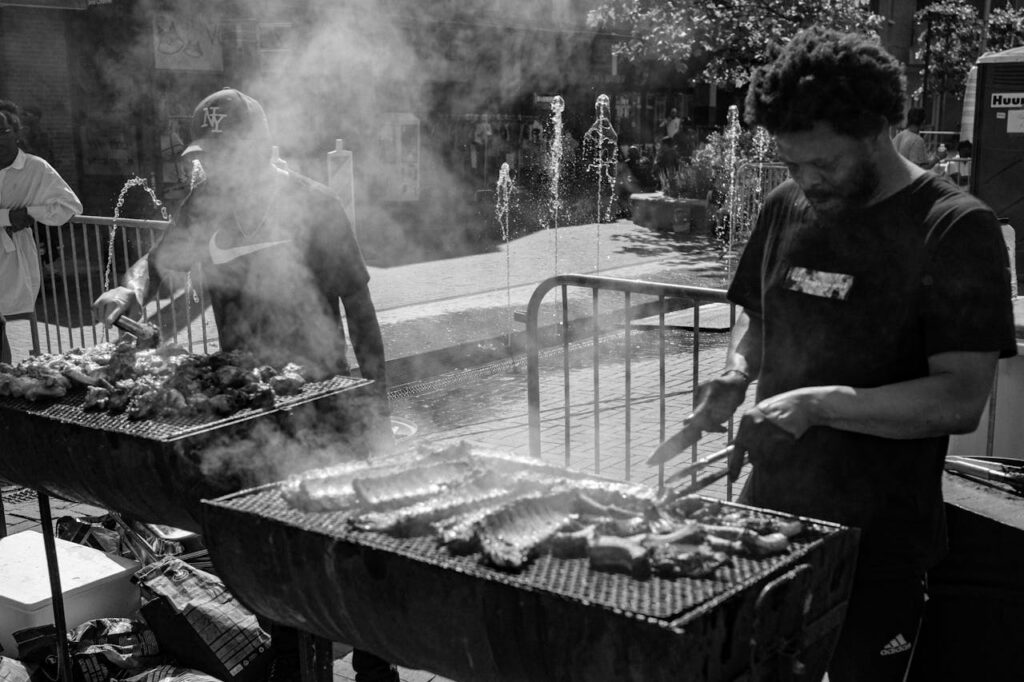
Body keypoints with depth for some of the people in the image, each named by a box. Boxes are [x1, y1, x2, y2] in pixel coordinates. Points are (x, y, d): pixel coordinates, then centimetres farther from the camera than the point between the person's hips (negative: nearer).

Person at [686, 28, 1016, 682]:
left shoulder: (958, 229, -14)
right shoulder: (787, 208, 4)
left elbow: (961, 400, -19)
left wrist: (818, 404, -27)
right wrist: (736, 375, -3)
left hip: (878, 548, -5)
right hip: (767, 515, 5)